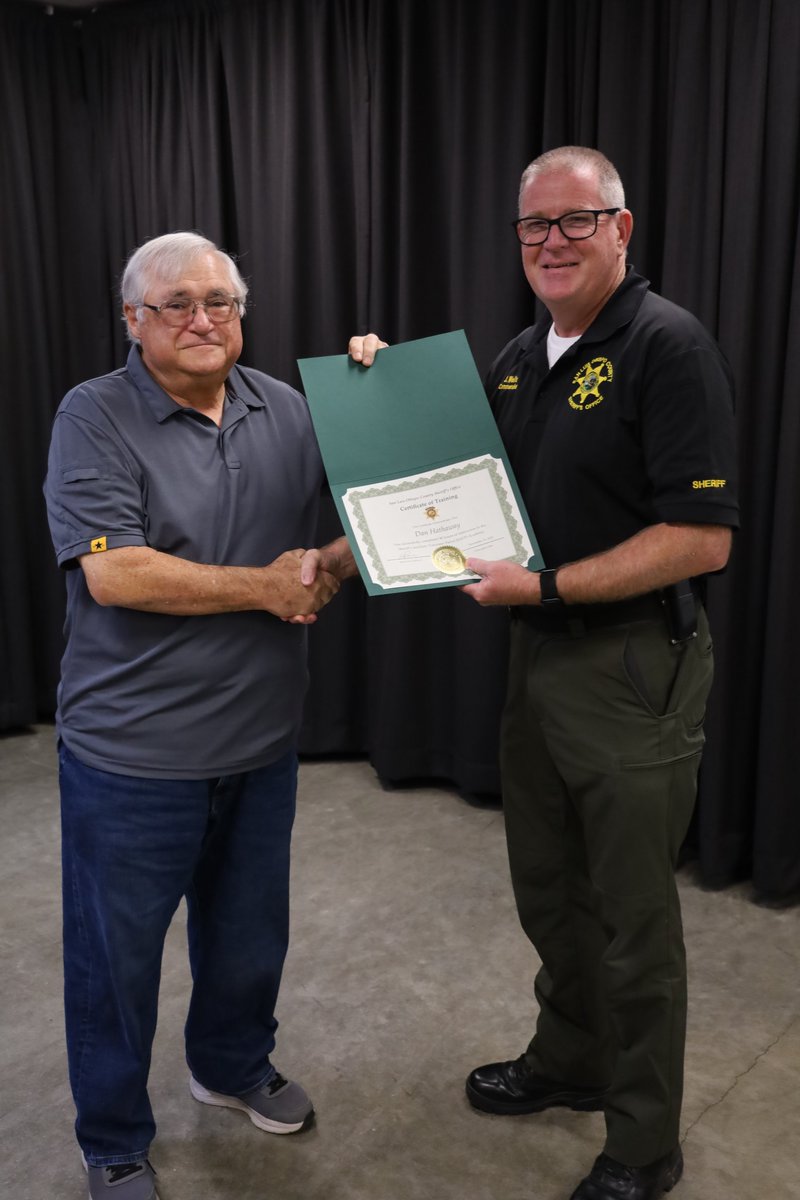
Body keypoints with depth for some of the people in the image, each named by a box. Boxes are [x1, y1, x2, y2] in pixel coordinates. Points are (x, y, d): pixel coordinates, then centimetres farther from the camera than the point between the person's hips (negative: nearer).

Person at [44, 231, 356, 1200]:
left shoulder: (286, 411, 3)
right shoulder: (94, 418, -11)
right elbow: (112, 573, -22)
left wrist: (332, 567, -12)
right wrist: (263, 587, -19)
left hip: (261, 742, 5)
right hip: (133, 753, -4)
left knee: (250, 934, 23)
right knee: (117, 955, 12)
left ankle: (232, 1065, 51)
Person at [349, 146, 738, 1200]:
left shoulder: (668, 346, -15)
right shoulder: (519, 358, 10)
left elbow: (702, 537, -22)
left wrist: (547, 586, -21)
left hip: (634, 665, -8)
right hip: (536, 652, 8)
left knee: (631, 915, 6)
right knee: (547, 889, 21)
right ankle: (569, 1061, 44)